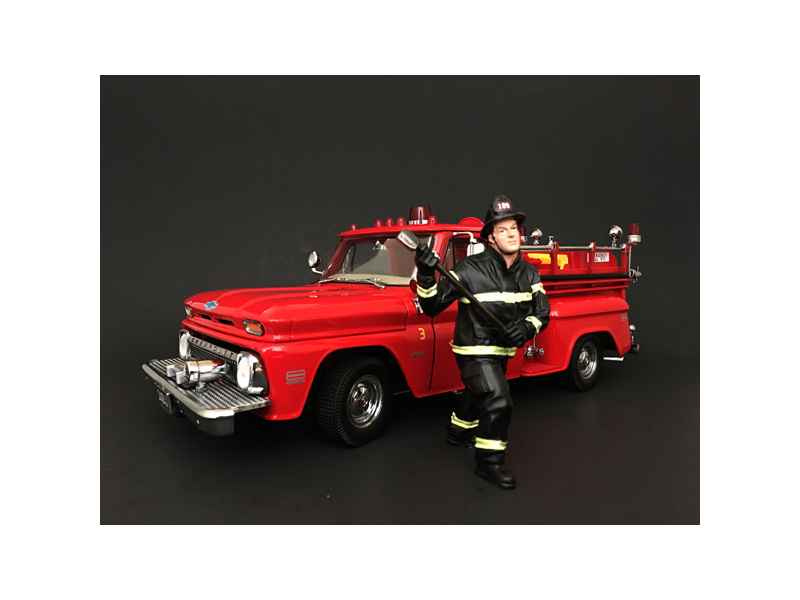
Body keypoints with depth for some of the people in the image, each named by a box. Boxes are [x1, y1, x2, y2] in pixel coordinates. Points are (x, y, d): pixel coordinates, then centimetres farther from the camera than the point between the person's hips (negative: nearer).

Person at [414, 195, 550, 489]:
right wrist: (425, 277, -38)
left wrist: (527, 327, -20)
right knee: (497, 402, -17)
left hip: (503, 350, 7)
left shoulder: (528, 273, -3)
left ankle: (459, 432, 56)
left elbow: (542, 312, 2)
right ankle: (489, 462, 5)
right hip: (474, 351, -7)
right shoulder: (470, 269, -22)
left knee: (477, 395, 27)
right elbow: (432, 306, -20)